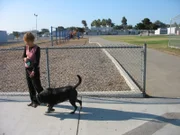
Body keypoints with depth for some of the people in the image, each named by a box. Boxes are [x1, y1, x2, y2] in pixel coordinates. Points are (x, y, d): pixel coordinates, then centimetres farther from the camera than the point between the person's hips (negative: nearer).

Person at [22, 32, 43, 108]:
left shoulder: (37, 48, -15)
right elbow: (23, 56, 15)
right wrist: (25, 58, -10)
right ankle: (34, 101, 23)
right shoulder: (26, 47, 4)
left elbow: (37, 60, -17)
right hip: (27, 69, 7)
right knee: (30, 86, 11)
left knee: (37, 86, -3)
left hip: (34, 69, -7)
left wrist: (33, 71, -22)